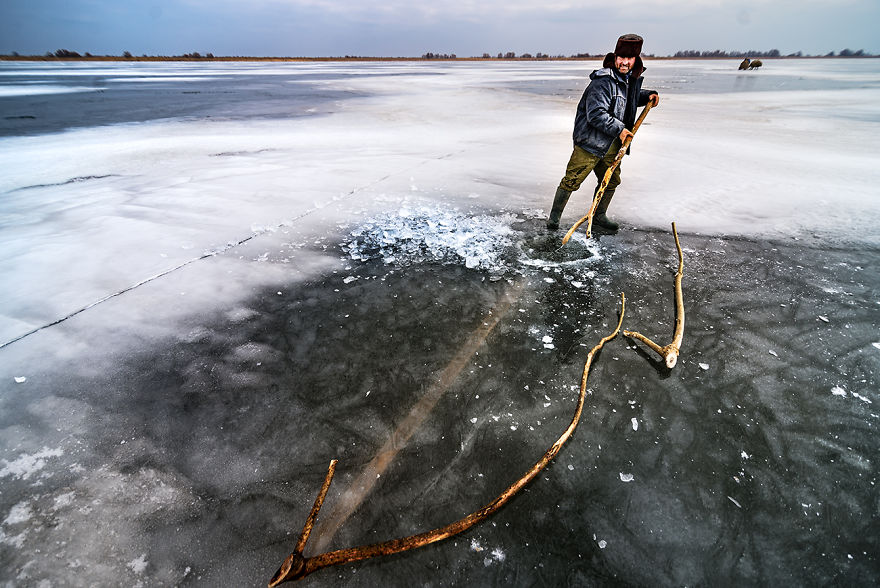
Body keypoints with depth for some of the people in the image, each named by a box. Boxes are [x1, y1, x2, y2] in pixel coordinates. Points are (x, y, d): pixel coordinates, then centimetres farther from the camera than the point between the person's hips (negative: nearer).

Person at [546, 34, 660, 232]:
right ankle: (554, 216, 5)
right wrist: (619, 130, -20)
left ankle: (598, 215, 33)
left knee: (611, 181, 16)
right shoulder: (603, 81, -18)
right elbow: (596, 114, -24)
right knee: (572, 180, -9)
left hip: (611, 145, 9)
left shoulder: (633, 79, 11)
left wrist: (648, 95, 14)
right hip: (589, 142, -9)